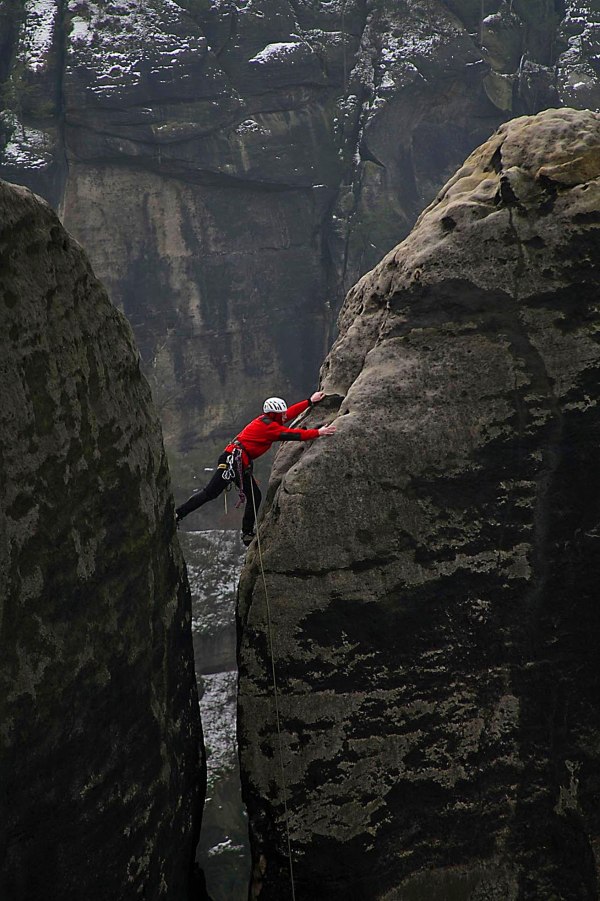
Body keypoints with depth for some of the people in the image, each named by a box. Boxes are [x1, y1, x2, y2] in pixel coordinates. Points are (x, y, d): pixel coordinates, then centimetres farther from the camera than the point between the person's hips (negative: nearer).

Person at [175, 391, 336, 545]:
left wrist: (310, 401, 27)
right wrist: (318, 433, -11)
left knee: (254, 496, 12)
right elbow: (294, 435, -16)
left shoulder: (266, 419, 13)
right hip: (234, 460, -11)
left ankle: (248, 534, 18)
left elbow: (291, 412, 24)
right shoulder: (268, 426, -13)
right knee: (210, 492, -14)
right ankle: (178, 514, -14)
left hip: (240, 463, 11)